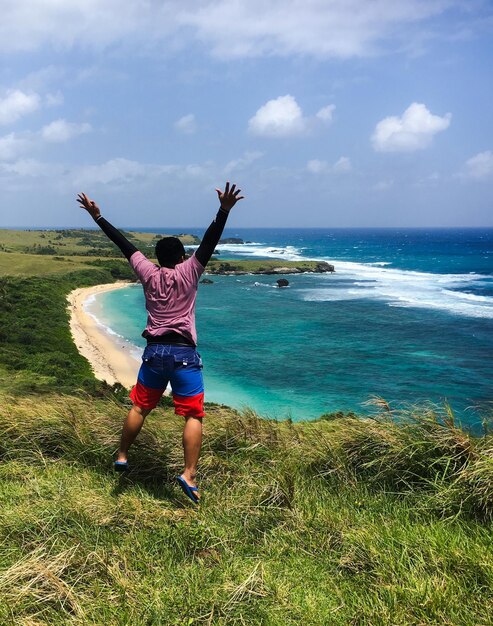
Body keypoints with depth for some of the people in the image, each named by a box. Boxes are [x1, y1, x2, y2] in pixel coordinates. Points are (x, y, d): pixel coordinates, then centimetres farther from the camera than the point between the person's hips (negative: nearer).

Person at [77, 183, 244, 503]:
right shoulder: (188, 272, -2)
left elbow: (124, 243, 11)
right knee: (193, 416, -1)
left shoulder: (148, 273, 5)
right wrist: (224, 211, -20)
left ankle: (122, 456, 31)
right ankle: (189, 474, -9)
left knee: (139, 407, 19)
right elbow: (209, 242, -12)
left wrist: (97, 217, 16)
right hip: (183, 353, -4)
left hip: (154, 351, 4)